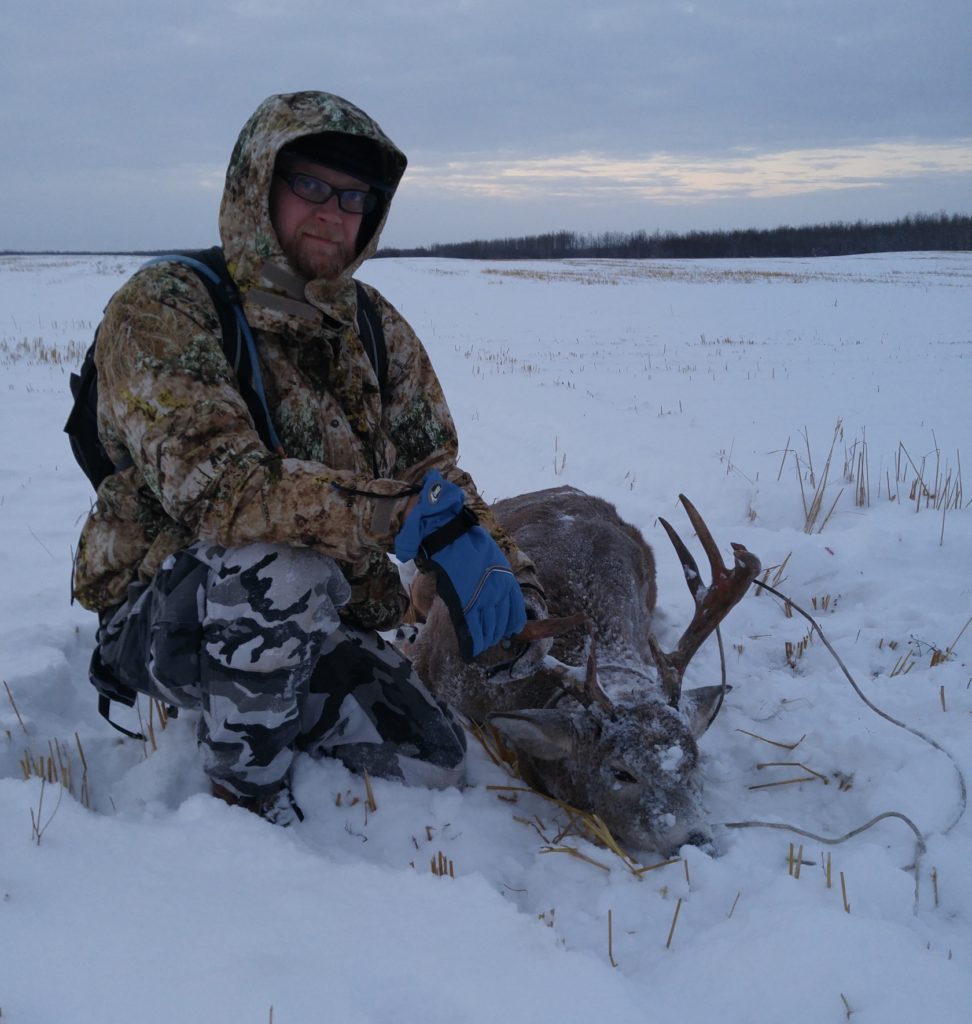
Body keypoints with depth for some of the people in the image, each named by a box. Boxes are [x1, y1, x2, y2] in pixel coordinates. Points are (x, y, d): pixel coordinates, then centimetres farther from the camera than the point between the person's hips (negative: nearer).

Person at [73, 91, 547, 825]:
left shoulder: (375, 326, 4)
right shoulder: (162, 309, -17)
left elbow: (435, 470, 3)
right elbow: (217, 486, -32)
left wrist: (509, 577, -14)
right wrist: (415, 513, -38)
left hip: (308, 627, 6)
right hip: (161, 617, -5)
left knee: (433, 768, -7)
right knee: (284, 568, -36)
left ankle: (275, 717, 17)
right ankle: (245, 789, -10)